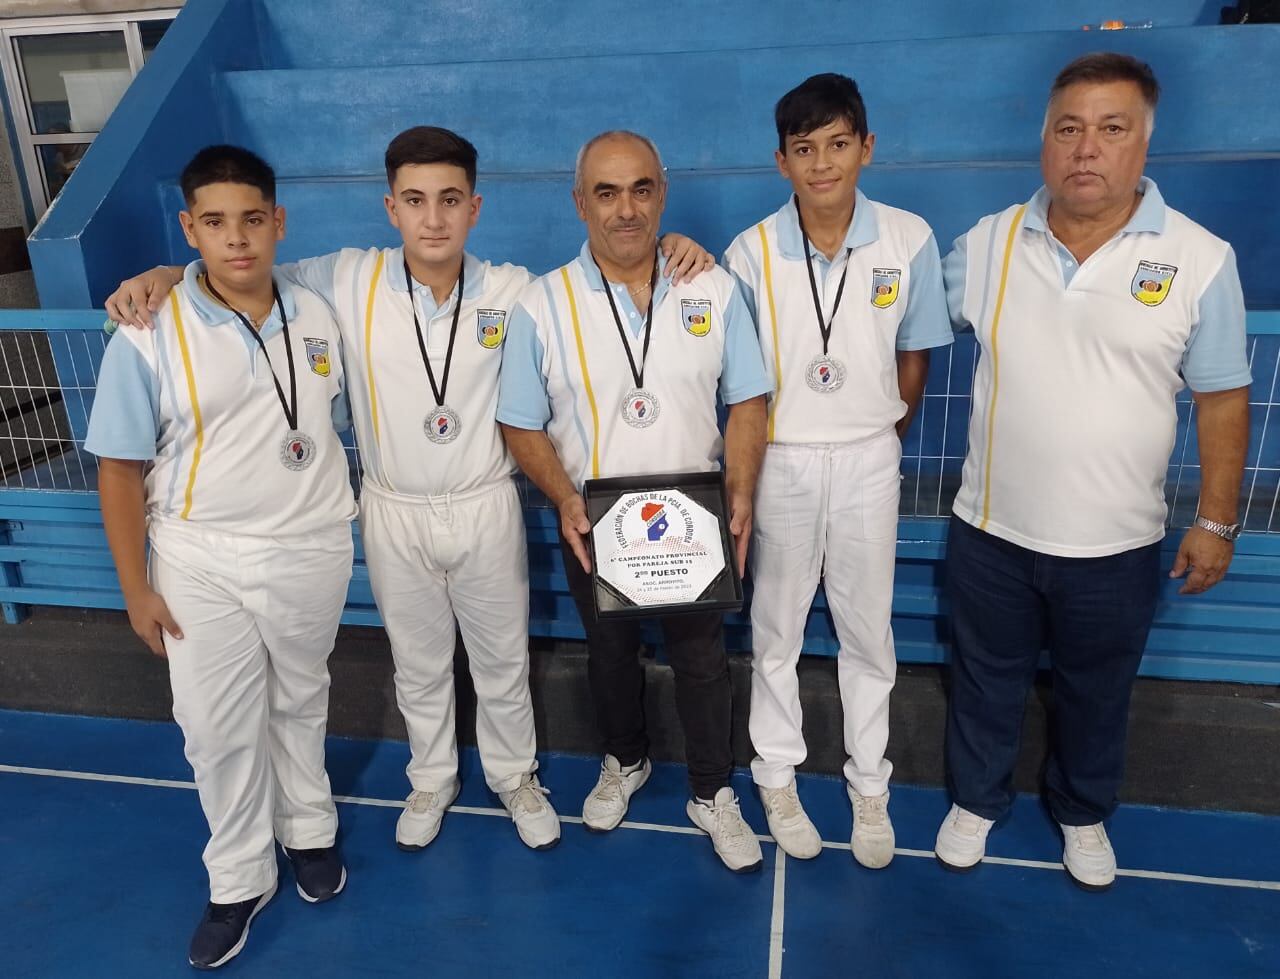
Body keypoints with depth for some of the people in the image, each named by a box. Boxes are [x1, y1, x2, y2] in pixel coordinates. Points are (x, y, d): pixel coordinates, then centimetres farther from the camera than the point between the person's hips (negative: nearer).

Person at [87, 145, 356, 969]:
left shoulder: (317, 319, -3)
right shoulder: (149, 335, -13)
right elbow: (121, 468, -8)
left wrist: (336, 520, 9)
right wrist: (136, 587, -7)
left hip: (312, 551, 2)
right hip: (202, 562, -2)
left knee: (301, 702, 20)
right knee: (218, 726, 9)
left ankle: (309, 829, 44)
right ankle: (239, 879, 31)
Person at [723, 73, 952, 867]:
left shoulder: (909, 240, -7)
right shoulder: (751, 252, -10)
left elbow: (914, 358, 4)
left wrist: (878, 438, 9)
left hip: (869, 461, 1)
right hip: (780, 461, 0)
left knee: (868, 633, 13)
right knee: (777, 631, 13)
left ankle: (870, 788, 33)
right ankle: (777, 778, 33)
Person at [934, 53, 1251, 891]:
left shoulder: (1200, 258, -9)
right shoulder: (987, 243, -5)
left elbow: (1222, 398, -3)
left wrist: (1216, 520, -1)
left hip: (1116, 545, 0)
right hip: (992, 531, 1)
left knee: (1097, 694, 20)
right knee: (986, 680, 18)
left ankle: (1084, 813, 47)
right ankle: (976, 800, 43)